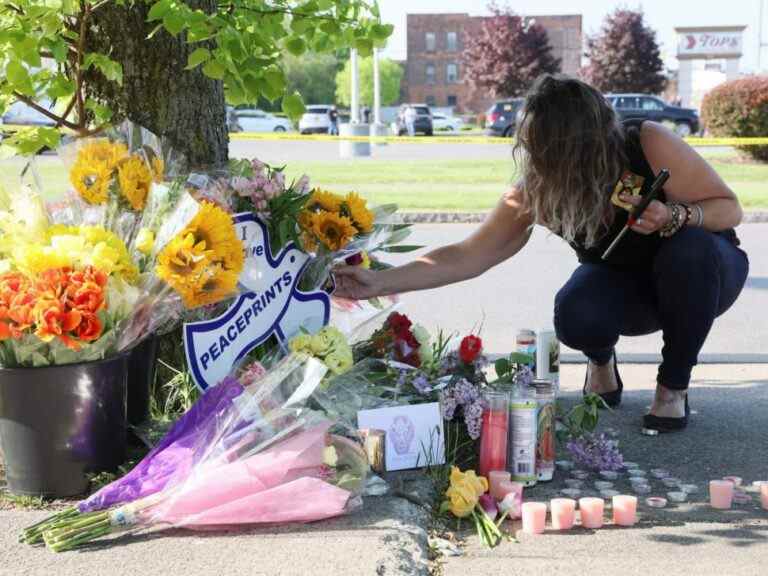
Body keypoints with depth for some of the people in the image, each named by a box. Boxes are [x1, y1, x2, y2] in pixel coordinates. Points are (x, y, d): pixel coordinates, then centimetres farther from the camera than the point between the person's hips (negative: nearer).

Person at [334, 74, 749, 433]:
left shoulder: (649, 145, -30)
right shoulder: (535, 191, -22)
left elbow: (729, 209, -19)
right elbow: (469, 256, -18)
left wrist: (672, 218, -40)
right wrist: (380, 283, -25)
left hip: (700, 272, 0)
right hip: (624, 289, 1)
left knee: (690, 249, -36)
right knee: (575, 315, -33)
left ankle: (674, 387, -13)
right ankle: (601, 365, 6)